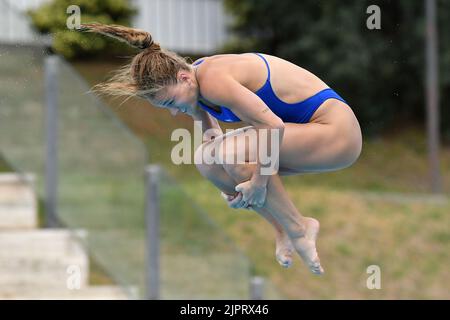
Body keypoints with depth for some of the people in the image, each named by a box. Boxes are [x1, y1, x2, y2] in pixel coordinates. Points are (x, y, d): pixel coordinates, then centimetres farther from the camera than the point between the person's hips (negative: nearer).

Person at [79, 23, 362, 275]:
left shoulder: (214, 81, -27)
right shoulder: (194, 83, 1)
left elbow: (272, 126, -31)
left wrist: (258, 182, -23)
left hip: (336, 130, -10)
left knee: (233, 152, -28)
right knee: (205, 159, 0)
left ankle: (299, 229, -11)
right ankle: (282, 228, 6)